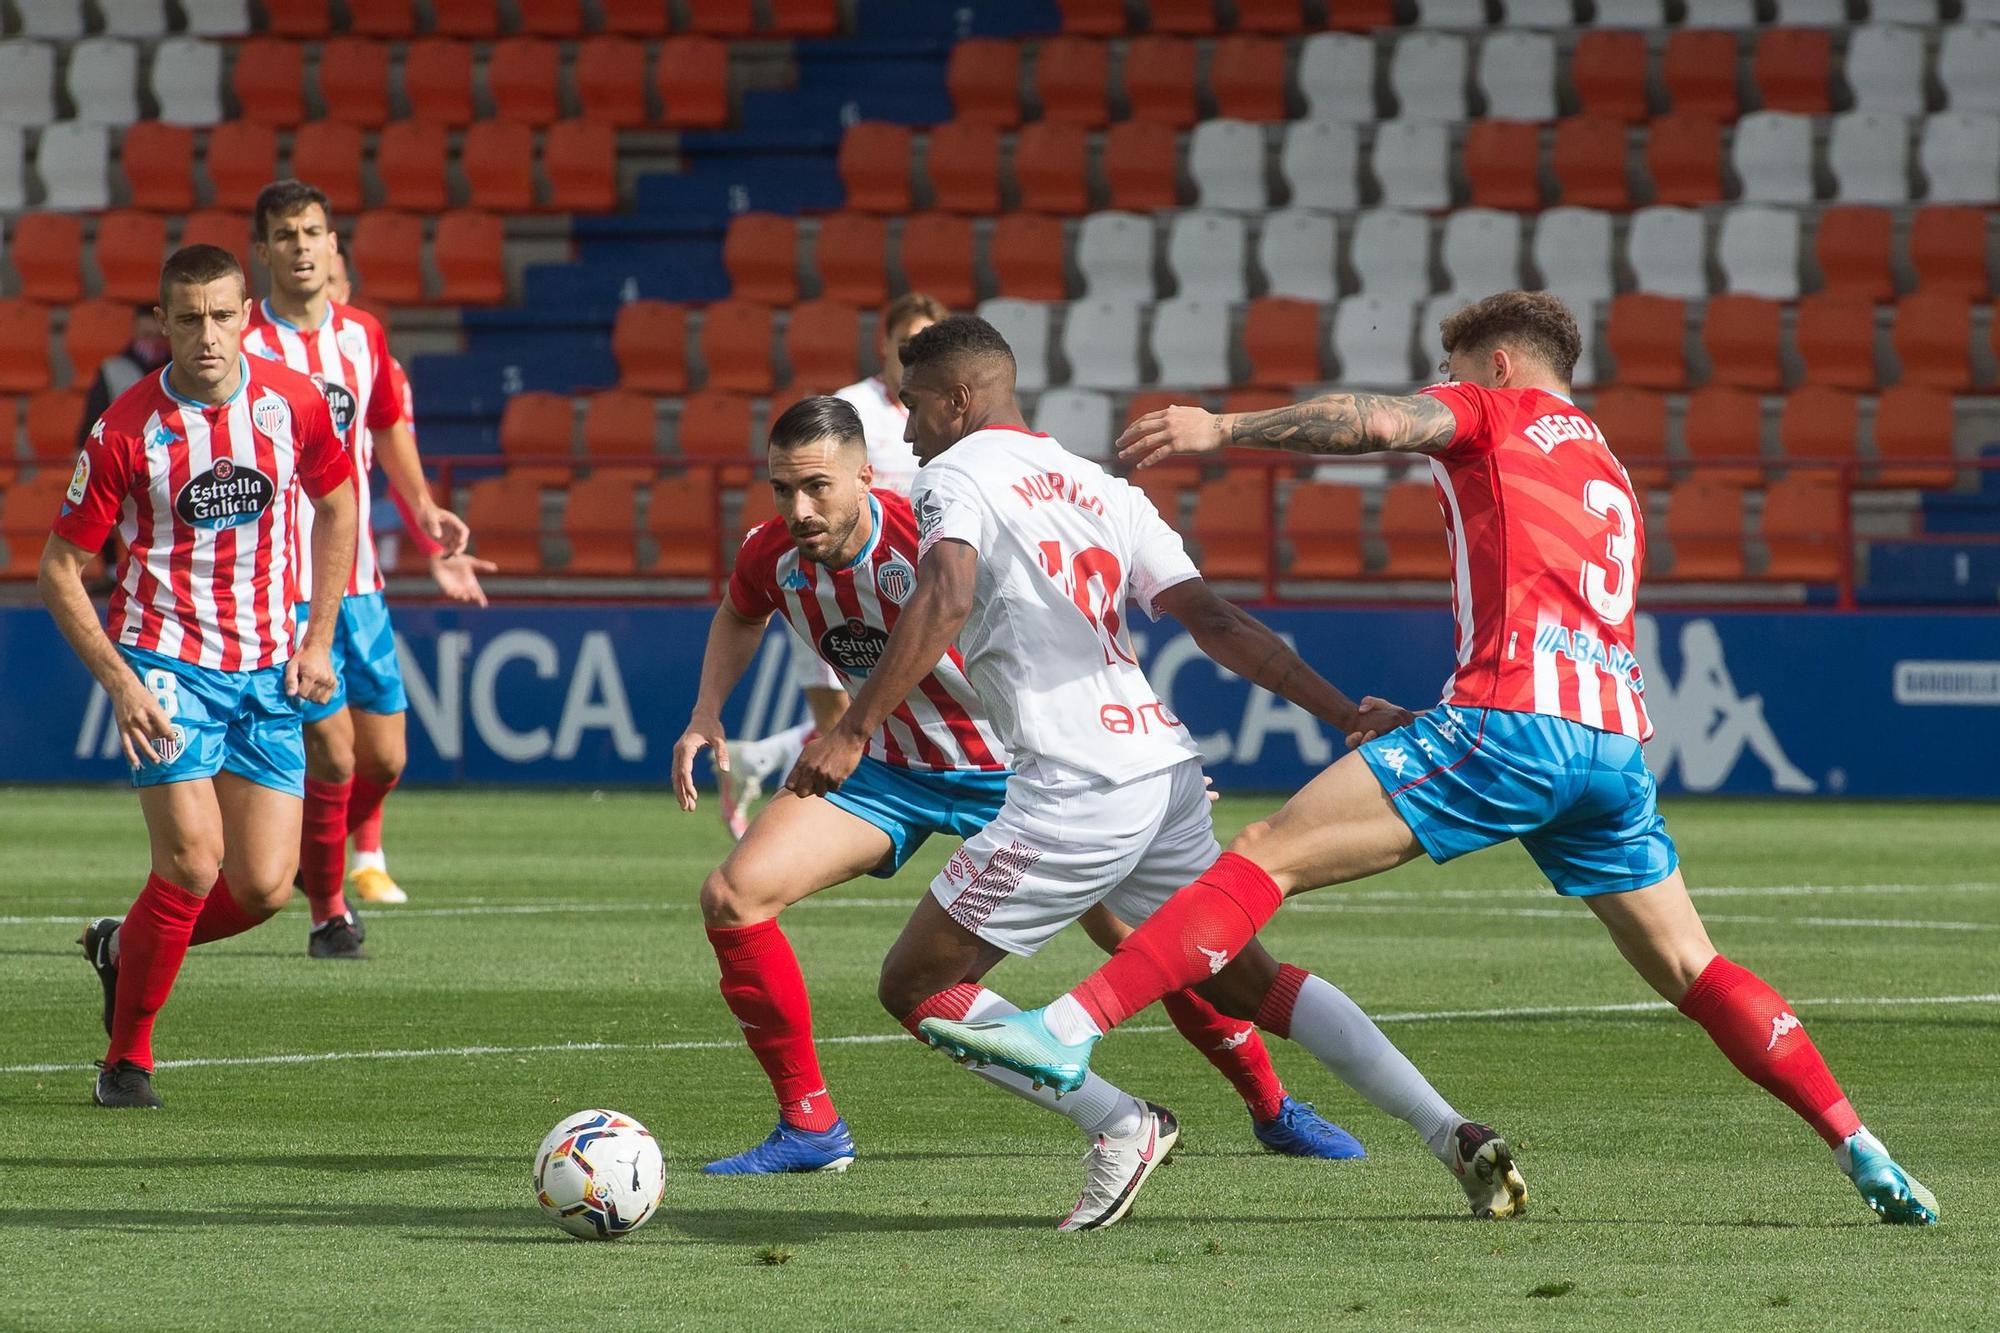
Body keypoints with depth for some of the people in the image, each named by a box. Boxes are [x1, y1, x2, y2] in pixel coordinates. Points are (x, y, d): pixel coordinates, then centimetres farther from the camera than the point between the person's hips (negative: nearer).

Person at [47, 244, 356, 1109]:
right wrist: (118, 682, -14)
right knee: (194, 860, -18)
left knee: (265, 888, -4)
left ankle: (125, 949, 26)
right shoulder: (125, 430, -11)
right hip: (166, 661, -3)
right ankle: (127, 1056, 1)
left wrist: (319, 639, 7)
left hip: (268, 674, 3)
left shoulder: (294, 403, -4)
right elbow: (59, 569, -4)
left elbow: (336, 506, 14)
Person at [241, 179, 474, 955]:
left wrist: (422, 506, 11)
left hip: (358, 581, 6)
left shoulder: (363, 335, 7)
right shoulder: (242, 346, -11)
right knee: (334, 754, -11)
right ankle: (327, 912, 8)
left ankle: (325, 854, 35)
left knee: (384, 759, 6)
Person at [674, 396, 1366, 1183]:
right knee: (731, 895, -15)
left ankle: (1273, 1109, 17)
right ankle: (809, 1125, -1)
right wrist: (706, 716, 0)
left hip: (1009, 764, -4)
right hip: (890, 771, 4)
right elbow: (740, 617, 14)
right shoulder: (771, 558, -14)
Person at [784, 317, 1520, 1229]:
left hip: (1072, 793, -8)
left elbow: (944, 601, -20)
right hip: (1169, 770, 8)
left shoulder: (956, 478, 0)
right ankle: (1452, 1134, 9)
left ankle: (1118, 1125, -5)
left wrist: (852, 731, -24)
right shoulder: (1098, 488, 21)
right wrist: (1345, 715, 14)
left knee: (915, 987, 2)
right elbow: (1216, 623, 14)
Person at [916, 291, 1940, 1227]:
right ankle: (1865, 1156, 7)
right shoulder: (1611, 476, 34)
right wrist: (1418, 726, 40)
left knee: (1270, 853, -12)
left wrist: (1223, 429, -11)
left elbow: (1379, 422, -7)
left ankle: (1068, 1031, -24)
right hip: (1616, 736, 7)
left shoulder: (1495, 412, 13)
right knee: (1692, 971, 15)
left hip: (1516, 713, -7)